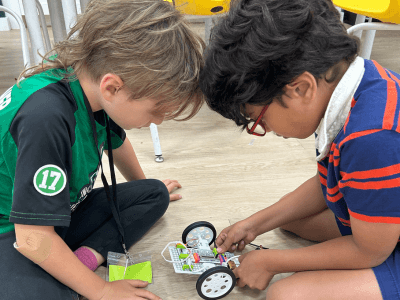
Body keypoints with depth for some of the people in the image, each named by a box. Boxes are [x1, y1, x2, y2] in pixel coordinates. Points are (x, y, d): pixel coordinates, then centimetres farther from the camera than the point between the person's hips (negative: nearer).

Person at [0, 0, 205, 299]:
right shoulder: (45, 117, -36)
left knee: (155, 195, 3)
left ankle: (86, 257, -11)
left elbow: (115, 140, 13)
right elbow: (34, 238, -30)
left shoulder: (93, 84, -10)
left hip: (64, 210, 9)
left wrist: (143, 186, 31)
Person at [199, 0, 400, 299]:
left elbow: (368, 251, -22)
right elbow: (327, 183, 5)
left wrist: (269, 261, -10)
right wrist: (254, 224, 5)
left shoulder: (374, 139, -37)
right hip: (374, 223, 9)